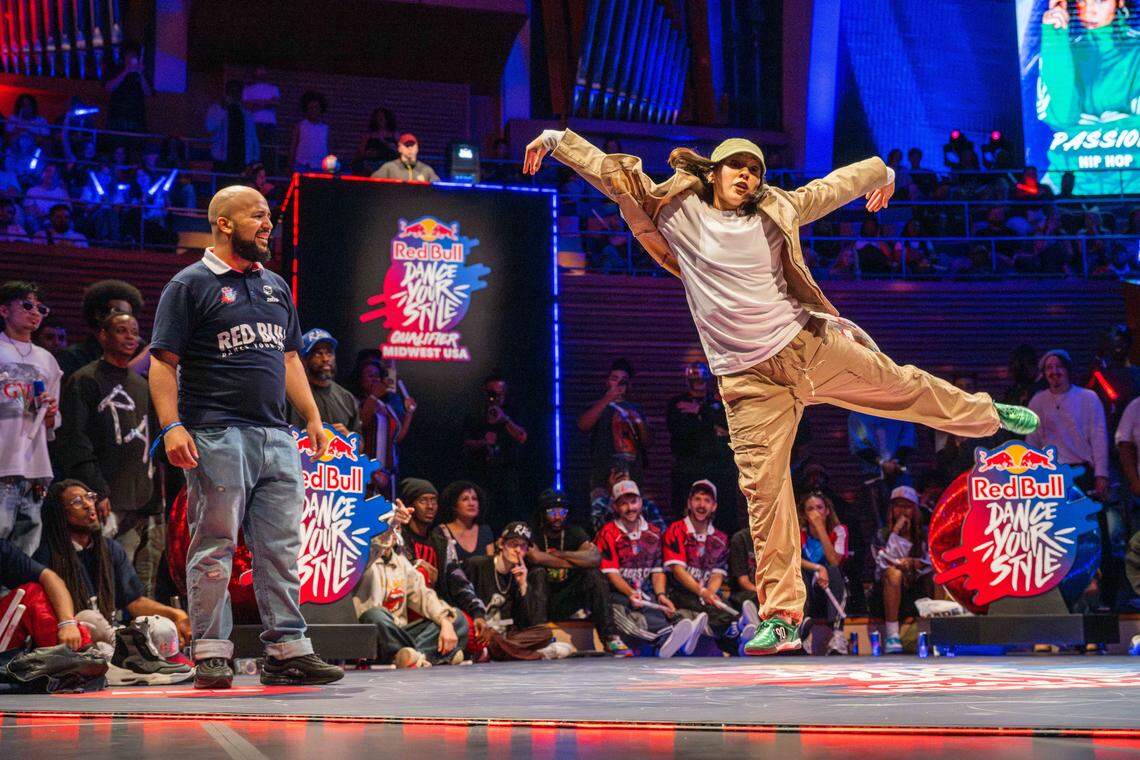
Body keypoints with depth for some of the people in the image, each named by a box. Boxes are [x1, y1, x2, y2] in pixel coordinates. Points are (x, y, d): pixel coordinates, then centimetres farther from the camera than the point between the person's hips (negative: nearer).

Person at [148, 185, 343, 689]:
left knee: (281, 548, 5)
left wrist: (312, 416, 16)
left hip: (276, 437, 6)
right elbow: (164, 362, -5)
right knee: (214, 547, -3)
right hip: (216, 437, -6)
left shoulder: (275, 286, 20)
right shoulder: (191, 285, 0)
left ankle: (287, 649, 9)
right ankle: (211, 654, 2)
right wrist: (172, 426, -16)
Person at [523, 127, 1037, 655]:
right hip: (750, 379, -2)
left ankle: (987, 415, 41)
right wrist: (558, 140, 1)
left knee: (902, 386, 10)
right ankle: (780, 617, 0)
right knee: (763, 488, -5)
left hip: (809, 346, 2)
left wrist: (881, 171, 42)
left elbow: (836, 185, 25)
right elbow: (610, 172, 5)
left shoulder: (775, 212, 10)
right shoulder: (676, 212, 4)